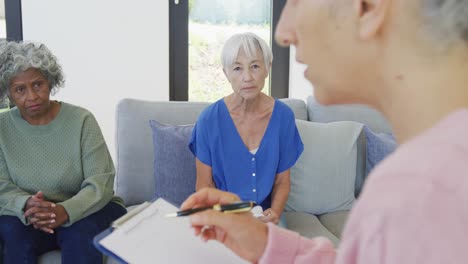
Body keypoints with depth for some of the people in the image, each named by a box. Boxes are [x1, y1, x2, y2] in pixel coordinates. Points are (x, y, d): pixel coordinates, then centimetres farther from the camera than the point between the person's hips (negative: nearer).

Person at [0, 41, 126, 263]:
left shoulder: (81, 120, -10)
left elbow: (101, 183, -16)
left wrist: (65, 211, -35)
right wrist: (26, 205, -29)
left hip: (85, 211, -2)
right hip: (27, 217, 2)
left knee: (80, 232, -33)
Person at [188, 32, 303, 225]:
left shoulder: (283, 116, -4)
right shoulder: (210, 119, -10)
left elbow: (282, 181, 4)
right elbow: (204, 184, -1)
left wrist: (274, 213, -14)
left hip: (265, 216, 1)